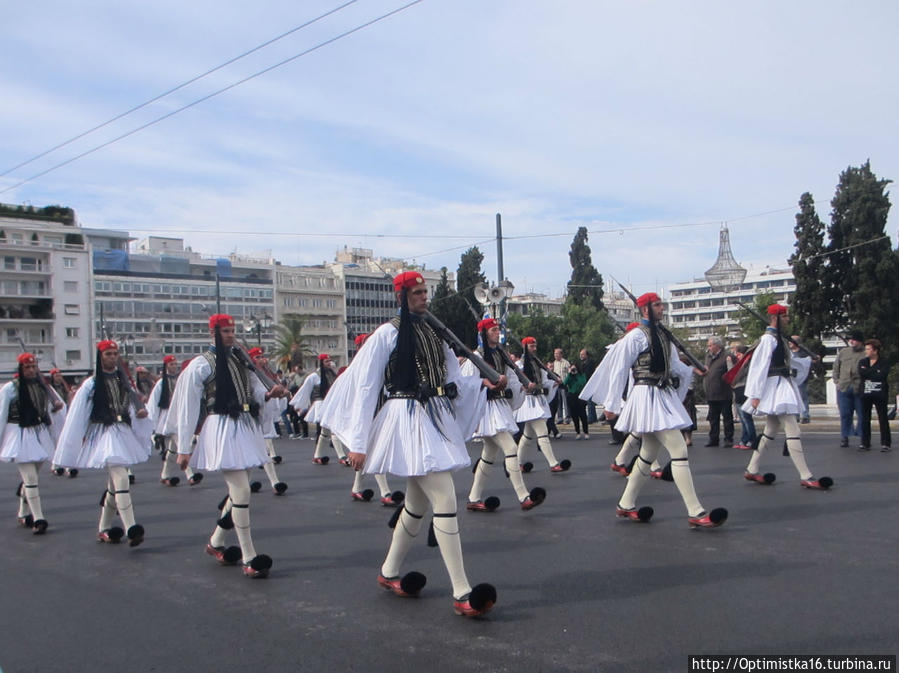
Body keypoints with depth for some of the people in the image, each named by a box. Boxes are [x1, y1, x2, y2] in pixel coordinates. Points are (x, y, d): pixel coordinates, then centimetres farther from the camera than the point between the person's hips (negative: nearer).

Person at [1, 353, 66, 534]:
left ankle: (23, 514, 29)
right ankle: (38, 519, -11)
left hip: (39, 434, 6)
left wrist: (57, 406, -1)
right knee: (30, 478, -11)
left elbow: (50, 408, 22)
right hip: (20, 435, -5)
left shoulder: (41, 386, 9)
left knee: (30, 477, 14)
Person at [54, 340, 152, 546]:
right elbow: (77, 415, -4)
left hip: (124, 433, 7)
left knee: (114, 484, 13)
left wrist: (141, 412, -4)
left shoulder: (123, 381, 11)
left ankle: (104, 529, 25)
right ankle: (131, 529, -22)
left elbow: (132, 405, 19)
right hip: (104, 434, -7)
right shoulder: (92, 384, -5)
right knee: (121, 480, -19)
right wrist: (73, 446, -5)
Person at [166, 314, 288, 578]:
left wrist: (269, 393, -10)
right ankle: (249, 558, -5)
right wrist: (184, 448, -8)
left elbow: (255, 392, 15)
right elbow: (187, 407, -6)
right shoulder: (201, 364, -5)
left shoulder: (240, 361, 15)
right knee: (241, 491, -12)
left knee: (238, 491, 14)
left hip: (246, 427, 7)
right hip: (222, 430, -7)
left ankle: (216, 543, 33)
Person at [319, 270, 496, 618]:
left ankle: (389, 573, 34)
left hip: (438, 419, 8)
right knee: (445, 500, -14)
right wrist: (357, 443, -9)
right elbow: (365, 387, -7)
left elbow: (453, 378, 21)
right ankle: (462, 593, -10)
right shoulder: (387, 334, -6)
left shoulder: (432, 332, 15)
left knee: (418, 501, 16)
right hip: (409, 421, -8)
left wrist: (482, 382, 3)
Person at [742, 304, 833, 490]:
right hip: (775, 386, -11)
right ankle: (806, 477, -11)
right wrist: (756, 395, -20)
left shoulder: (778, 338, 17)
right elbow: (759, 366, -18)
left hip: (782, 387, 11)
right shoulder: (768, 338, -14)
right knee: (792, 432, -12)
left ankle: (751, 470, 19)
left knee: (771, 431, 13)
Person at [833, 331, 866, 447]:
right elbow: (836, 367, 18)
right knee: (845, 414, 5)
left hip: (860, 389, -3)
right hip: (844, 388, 3)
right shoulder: (843, 352, 11)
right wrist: (836, 380, 10)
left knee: (862, 414, 3)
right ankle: (844, 437, 13)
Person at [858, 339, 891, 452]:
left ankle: (885, 443, 6)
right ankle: (865, 443, 11)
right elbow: (861, 374, -7)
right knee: (865, 419, 5)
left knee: (883, 418, 0)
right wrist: (874, 373, -13)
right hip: (866, 394, 4)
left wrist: (867, 371, -11)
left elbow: (881, 376, -18)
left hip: (880, 394, -4)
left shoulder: (884, 363, -2)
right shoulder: (862, 362, 10)